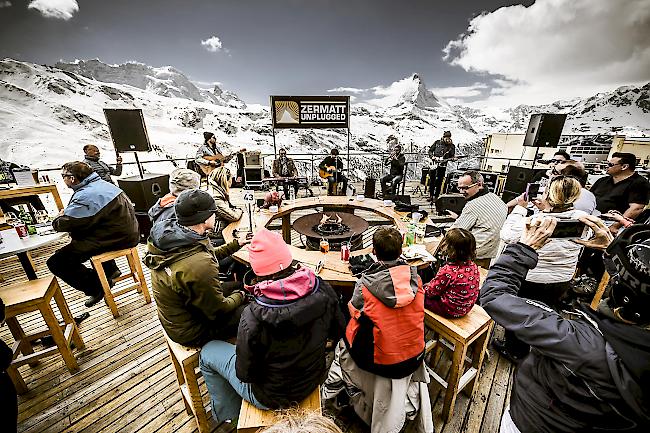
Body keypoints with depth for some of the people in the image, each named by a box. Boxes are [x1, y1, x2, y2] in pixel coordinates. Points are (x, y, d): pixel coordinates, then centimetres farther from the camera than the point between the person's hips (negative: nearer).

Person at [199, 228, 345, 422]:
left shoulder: (253, 318, -35)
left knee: (208, 351, 15)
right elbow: (338, 331, -7)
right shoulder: (322, 289, -25)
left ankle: (229, 416, 37)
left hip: (272, 397, -4)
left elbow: (245, 375, -19)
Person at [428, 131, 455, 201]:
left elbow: (452, 156, 2)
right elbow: (430, 151, 10)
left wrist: (453, 158, -20)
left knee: (439, 181, -1)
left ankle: (436, 196, 10)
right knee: (431, 180, 7)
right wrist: (432, 156, -6)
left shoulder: (451, 146, 1)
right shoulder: (437, 142, 4)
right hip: (434, 164, 2)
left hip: (442, 165, -1)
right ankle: (431, 195, 19)